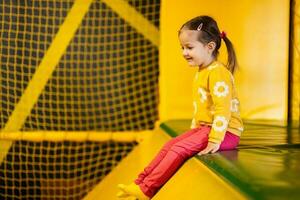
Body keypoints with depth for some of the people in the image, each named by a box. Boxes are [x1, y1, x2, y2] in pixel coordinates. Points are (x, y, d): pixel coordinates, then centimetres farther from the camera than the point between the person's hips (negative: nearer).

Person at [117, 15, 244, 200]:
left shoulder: (218, 72, -17)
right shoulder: (201, 73, 16)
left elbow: (223, 109, -24)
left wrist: (215, 140, -27)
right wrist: (194, 130, 20)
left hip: (225, 132, -10)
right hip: (204, 127, 10)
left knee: (179, 149, -20)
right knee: (170, 145, 2)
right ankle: (141, 181, 2)